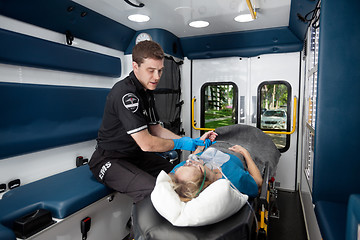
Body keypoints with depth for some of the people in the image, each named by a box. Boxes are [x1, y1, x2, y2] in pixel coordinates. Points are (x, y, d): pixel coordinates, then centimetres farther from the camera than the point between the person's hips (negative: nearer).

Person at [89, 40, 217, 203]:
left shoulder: (146, 92, 8)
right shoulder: (125, 93, -23)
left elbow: (156, 130, 11)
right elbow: (146, 144, -25)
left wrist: (190, 141, 0)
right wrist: (179, 143, -10)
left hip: (136, 154, 9)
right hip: (111, 159, -8)